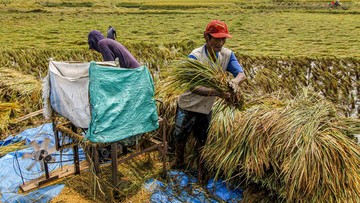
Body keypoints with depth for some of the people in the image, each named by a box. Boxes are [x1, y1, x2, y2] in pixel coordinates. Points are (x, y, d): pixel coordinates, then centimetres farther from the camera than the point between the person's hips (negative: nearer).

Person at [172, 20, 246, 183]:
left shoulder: (227, 55, -13)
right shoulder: (195, 56, -28)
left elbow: (241, 74, -18)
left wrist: (235, 81, -42)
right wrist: (215, 93, -48)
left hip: (206, 107, 3)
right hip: (188, 104, -2)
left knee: (202, 140, 17)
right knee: (180, 136, 16)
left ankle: (200, 170, 38)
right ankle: (179, 162, 46)